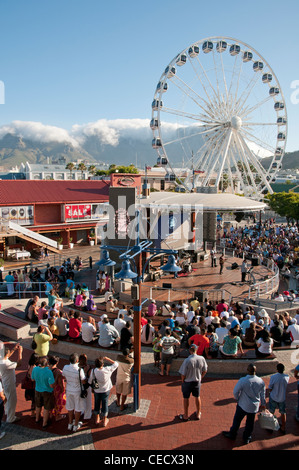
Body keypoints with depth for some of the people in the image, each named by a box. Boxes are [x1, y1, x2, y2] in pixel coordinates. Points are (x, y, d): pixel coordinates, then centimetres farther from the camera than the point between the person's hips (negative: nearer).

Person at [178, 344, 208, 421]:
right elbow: (205, 371, -2)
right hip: (197, 382, 3)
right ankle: (198, 414, 39)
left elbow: (183, 374, -19)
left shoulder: (187, 361, -26)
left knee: (186, 399, 15)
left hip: (187, 382, -3)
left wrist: (183, 381, 0)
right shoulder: (202, 359, -15)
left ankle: (186, 416, 29)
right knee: (197, 397, 23)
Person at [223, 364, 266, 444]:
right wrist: (263, 404, 18)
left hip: (243, 405, -3)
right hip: (254, 406, 3)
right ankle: (247, 438, 35)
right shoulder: (261, 381, -13)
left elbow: (235, 392, -14)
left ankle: (232, 434, 34)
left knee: (237, 420, 17)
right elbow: (263, 394, 2)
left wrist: (237, 399, 7)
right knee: (250, 422, 20)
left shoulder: (242, 380, -25)